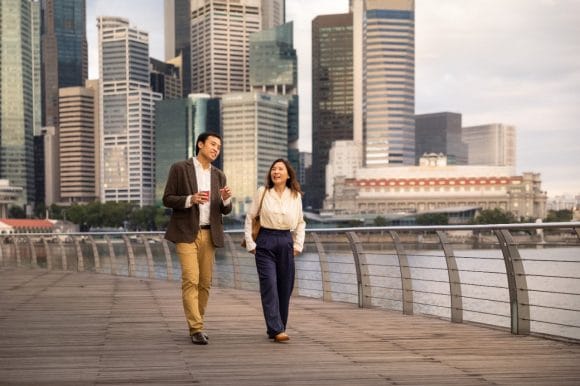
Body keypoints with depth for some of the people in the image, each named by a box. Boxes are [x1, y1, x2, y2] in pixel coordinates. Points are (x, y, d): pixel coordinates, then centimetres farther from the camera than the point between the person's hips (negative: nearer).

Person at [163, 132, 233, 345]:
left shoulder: (218, 175, 12)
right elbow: (167, 199, -4)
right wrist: (191, 199, -21)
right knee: (190, 280, -13)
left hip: (209, 234, 5)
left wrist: (226, 199, -12)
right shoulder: (180, 168, -2)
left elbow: (225, 210, 11)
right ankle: (196, 329, -13)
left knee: (205, 282, 6)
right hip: (186, 233, -5)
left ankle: (196, 324, 18)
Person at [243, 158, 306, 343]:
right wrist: (250, 243, 0)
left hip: (286, 243, 3)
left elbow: (300, 222, 16)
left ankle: (277, 327, 17)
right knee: (269, 285, -12)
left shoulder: (295, 196, 6)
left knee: (285, 287, 4)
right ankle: (276, 330, -15)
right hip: (265, 242, -3)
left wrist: (298, 245, 9)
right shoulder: (263, 192, -1)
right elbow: (250, 217, 4)